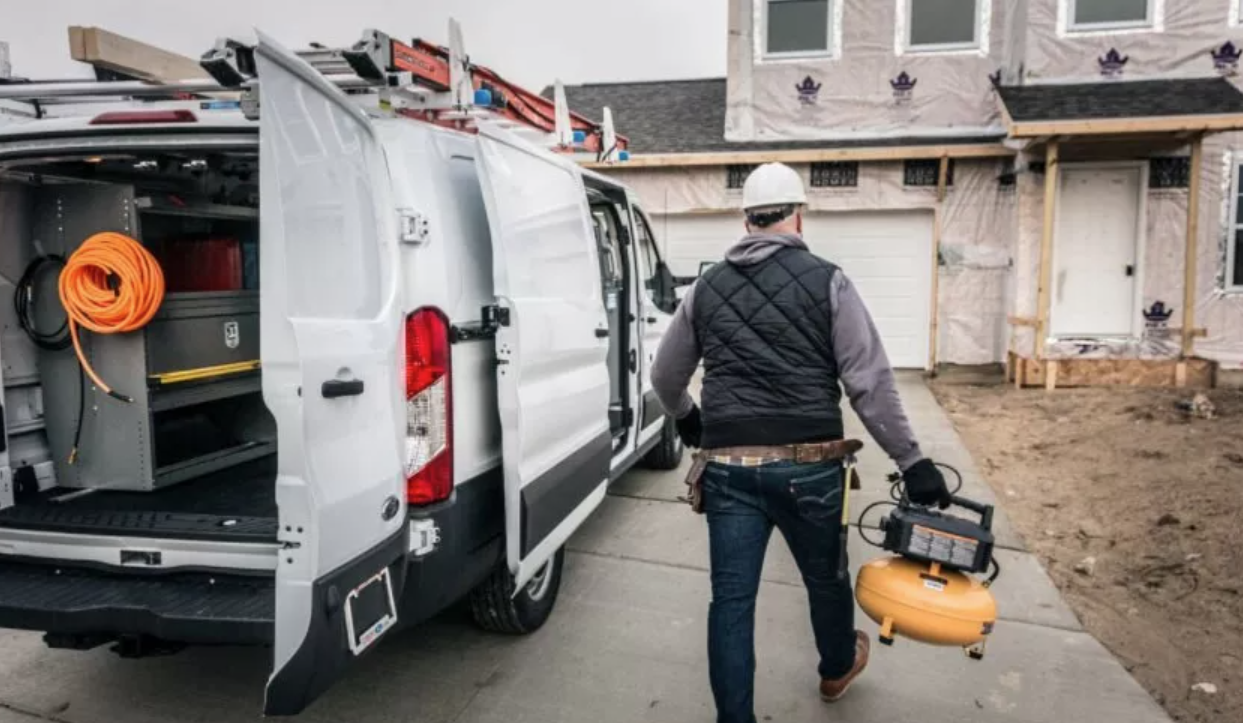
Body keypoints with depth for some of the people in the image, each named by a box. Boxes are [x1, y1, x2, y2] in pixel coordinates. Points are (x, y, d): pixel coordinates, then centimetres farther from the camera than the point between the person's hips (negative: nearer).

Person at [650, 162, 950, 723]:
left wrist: (686, 420, 36)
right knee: (825, 576, 23)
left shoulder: (706, 288, 7)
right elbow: (870, 383, -9)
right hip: (809, 466, -1)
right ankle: (838, 668, 49)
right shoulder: (826, 281, -3)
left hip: (729, 467, 1)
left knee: (731, 597, 8)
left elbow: (665, 375, 17)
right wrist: (912, 461, -4)